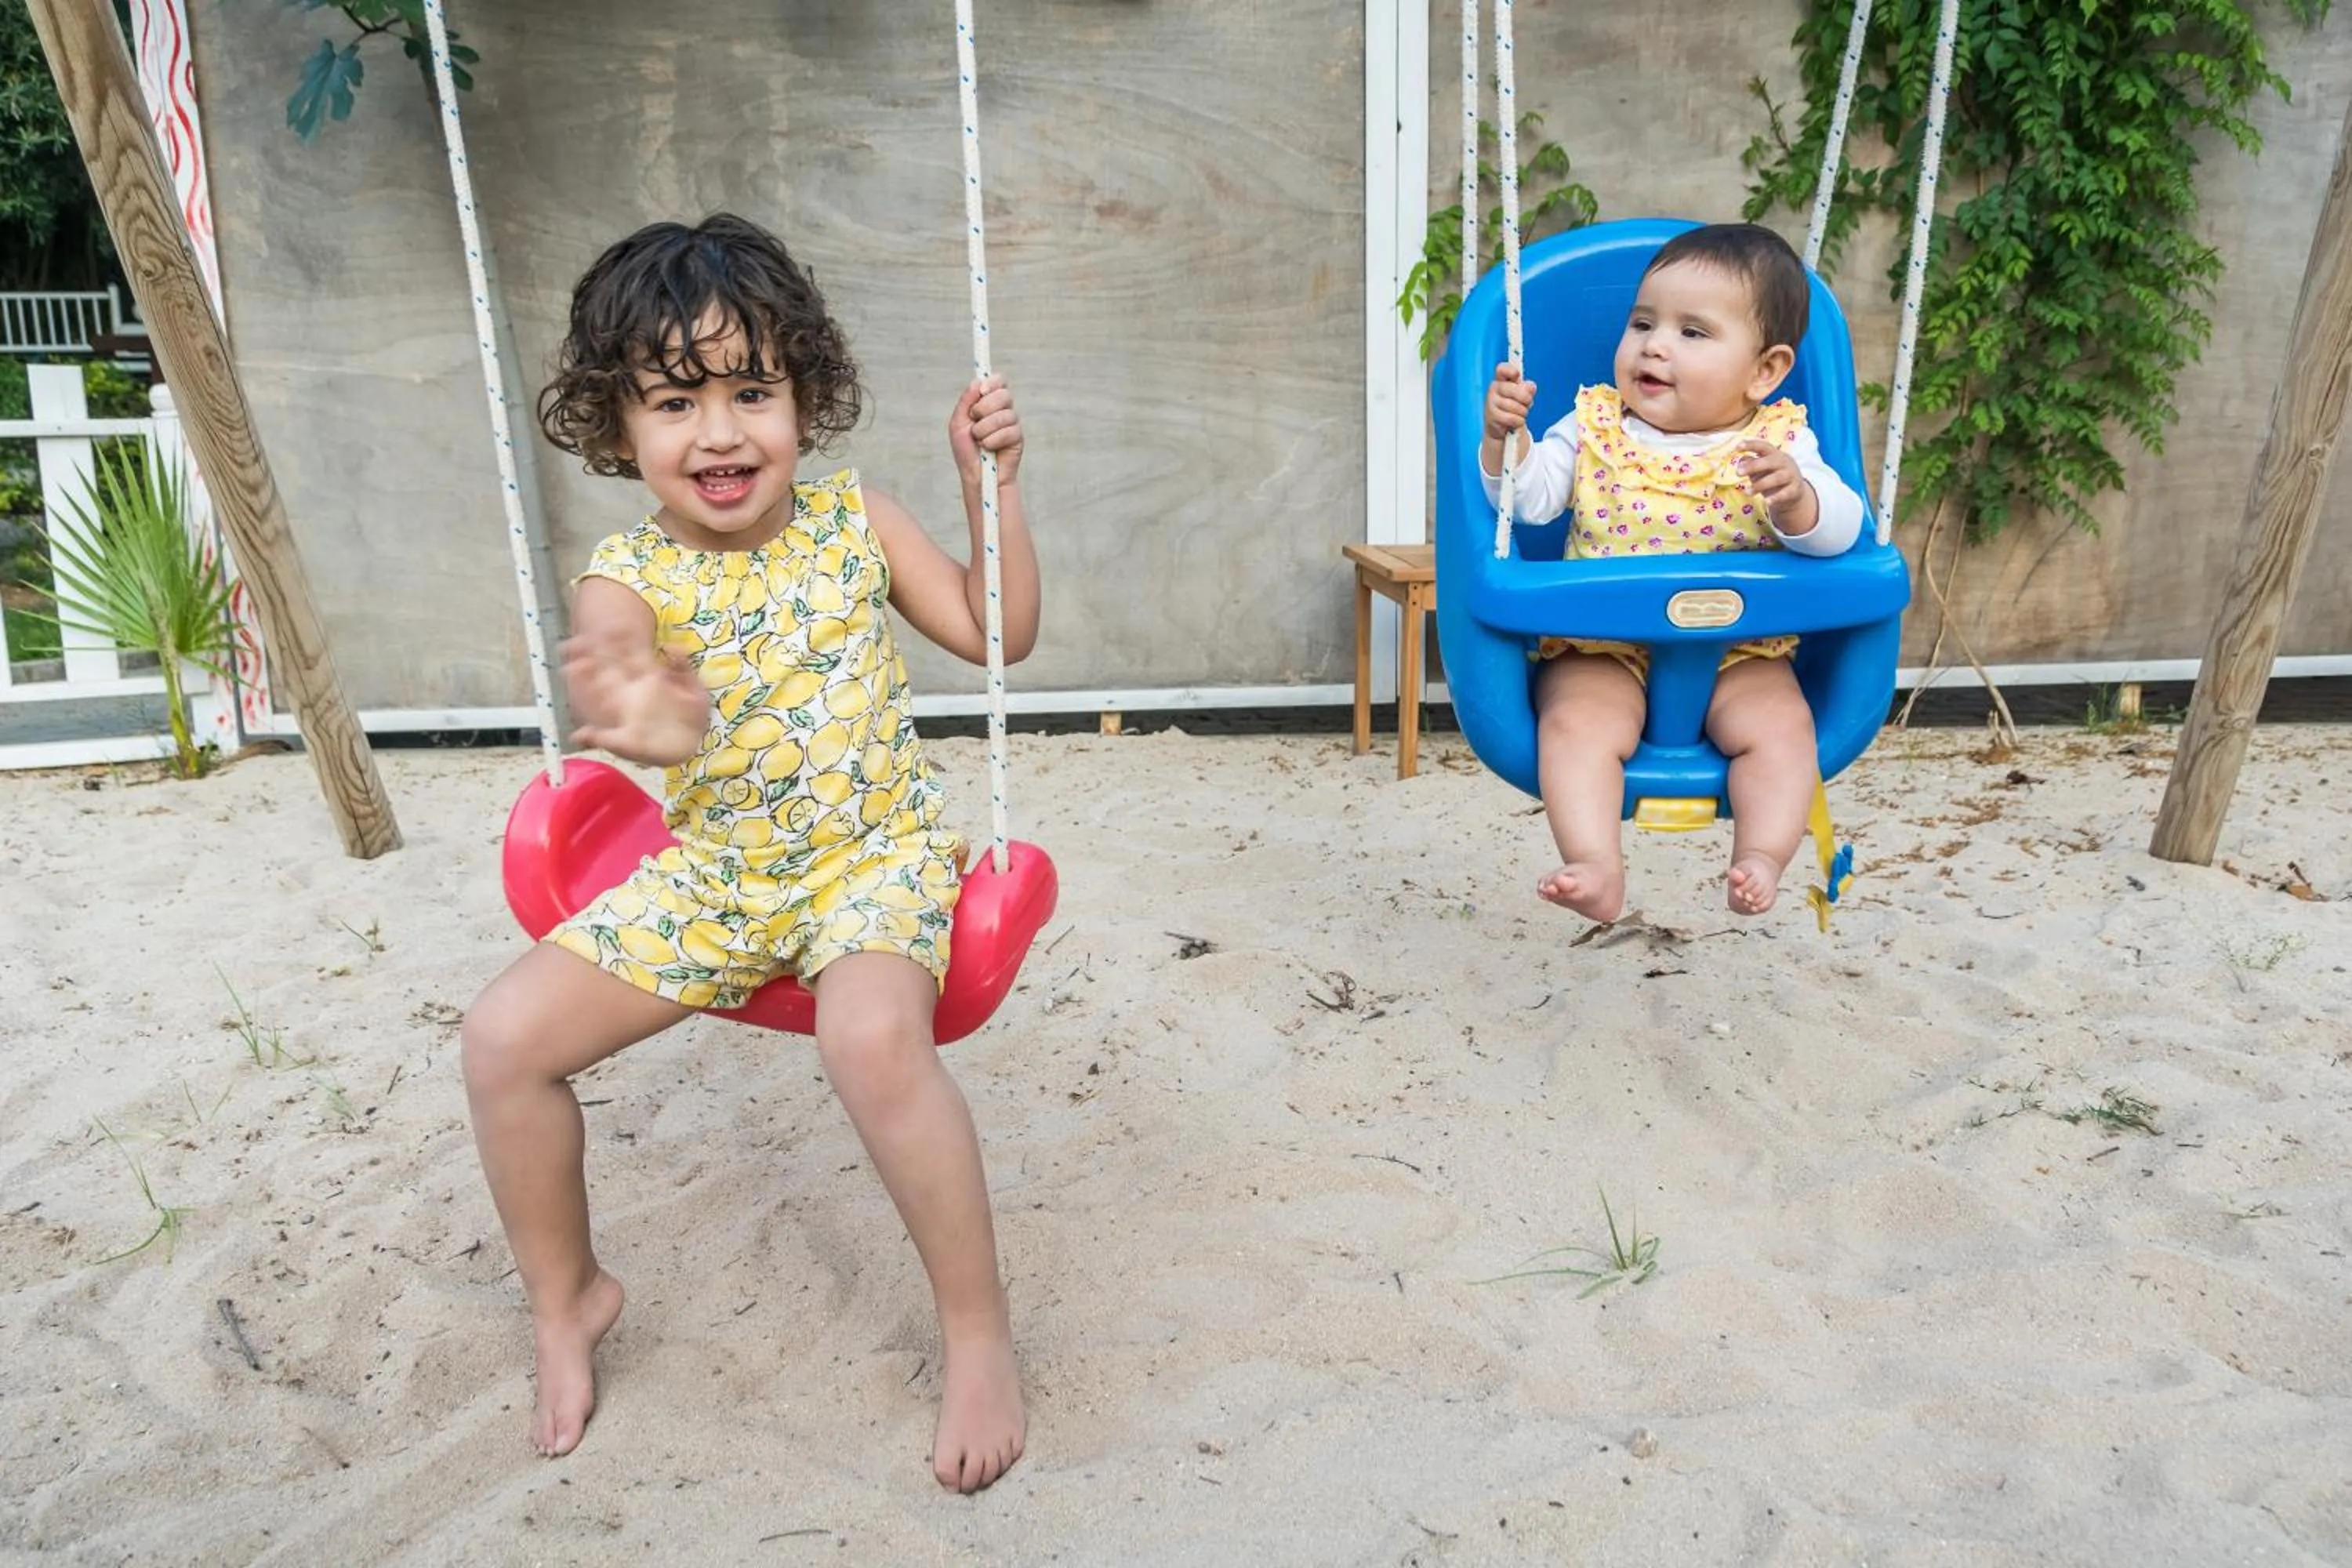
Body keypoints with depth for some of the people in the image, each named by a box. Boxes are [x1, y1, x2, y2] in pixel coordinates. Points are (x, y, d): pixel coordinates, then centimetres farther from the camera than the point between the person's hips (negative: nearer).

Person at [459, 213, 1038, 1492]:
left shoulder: (853, 519, -5)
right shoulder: (628, 577, -10)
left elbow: (995, 632, 2)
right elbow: (616, 671, -34)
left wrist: (991, 484, -8)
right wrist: (653, 727, -59)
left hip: (876, 851, -2)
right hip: (713, 869, 3)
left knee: (874, 1037, -35)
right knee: (503, 1042, -8)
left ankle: (977, 1328, -13)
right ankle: (567, 1297, 20)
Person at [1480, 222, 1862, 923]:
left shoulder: (1779, 443, 0)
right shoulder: (1593, 426, 5)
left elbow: (1839, 530, -11)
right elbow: (1530, 498, -4)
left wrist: (1795, 497, -32)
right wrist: (1505, 438, -22)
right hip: (1603, 650, 0)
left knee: (1780, 725, -24)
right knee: (1576, 724, -26)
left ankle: (1761, 858, -21)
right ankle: (1598, 870, -30)